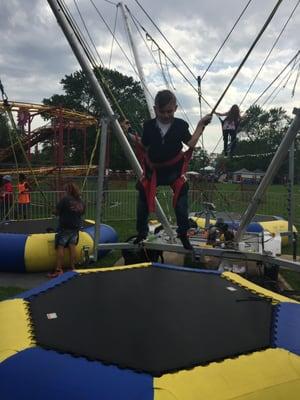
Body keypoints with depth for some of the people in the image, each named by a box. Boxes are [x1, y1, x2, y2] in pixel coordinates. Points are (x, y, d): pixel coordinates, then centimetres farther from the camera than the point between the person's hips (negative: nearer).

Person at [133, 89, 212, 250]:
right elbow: (145, 148, 2)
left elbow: (191, 143, -5)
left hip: (174, 170, -1)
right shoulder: (149, 126, -6)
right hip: (153, 169, 1)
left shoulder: (180, 125, -8)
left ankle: (183, 234, 20)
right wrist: (137, 141, -13)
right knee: (143, 200, 8)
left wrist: (201, 125, -7)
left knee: (181, 203, 1)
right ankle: (141, 232, 29)